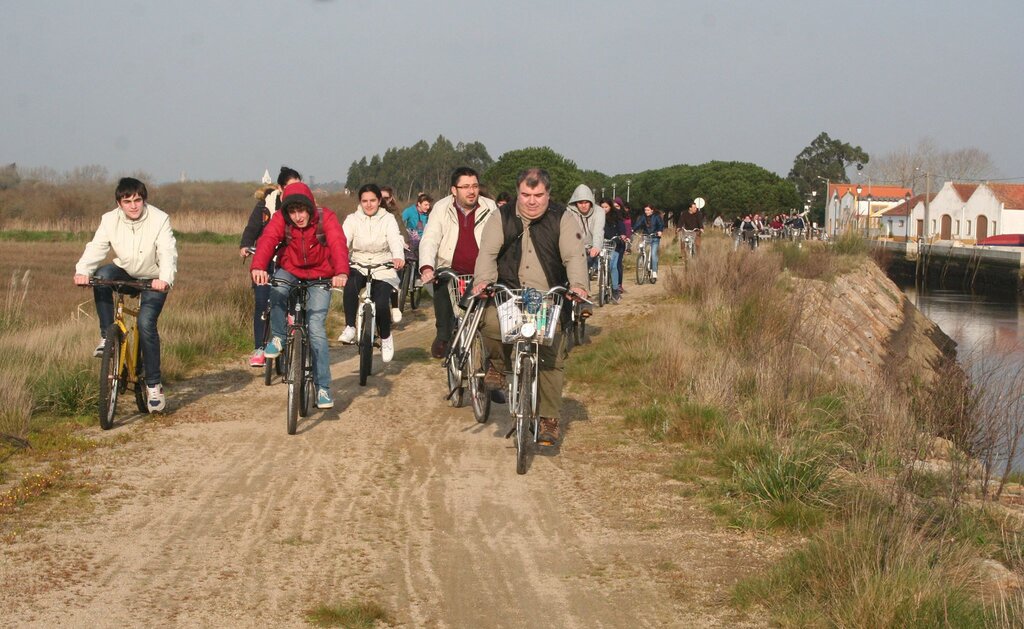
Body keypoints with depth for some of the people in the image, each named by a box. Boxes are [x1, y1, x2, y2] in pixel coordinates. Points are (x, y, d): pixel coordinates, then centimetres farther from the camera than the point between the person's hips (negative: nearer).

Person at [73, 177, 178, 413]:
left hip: (153, 280, -3)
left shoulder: (159, 219, -20)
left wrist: (165, 279, -50)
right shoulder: (110, 220, -11)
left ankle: (154, 385, -8)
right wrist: (82, 271, -42)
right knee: (101, 274, -30)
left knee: (146, 323, -22)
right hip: (124, 273, 3)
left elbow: (168, 253, -30)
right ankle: (107, 336, -18)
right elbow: (96, 247, -22)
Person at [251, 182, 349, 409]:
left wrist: (341, 272, -55)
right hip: (290, 272, 1)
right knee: (276, 290, -34)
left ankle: (323, 387, -4)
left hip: (319, 278, -1)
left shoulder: (326, 218, -20)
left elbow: (338, 245, -35)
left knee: (316, 328, -12)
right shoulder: (280, 219, -17)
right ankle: (278, 337, -7)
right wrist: (258, 267, -54)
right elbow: (267, 240, -33)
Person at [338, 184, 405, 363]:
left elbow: (395, 240, -17)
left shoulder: (388, 219, 0)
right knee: (351, 284, -35)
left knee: (381, 304, -23)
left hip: (383, 270, -1)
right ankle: (350, 328, -24)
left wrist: (398, 257, -41)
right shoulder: (352, 219, 2)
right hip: (359, 267, 1)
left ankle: (386, 338, 7)